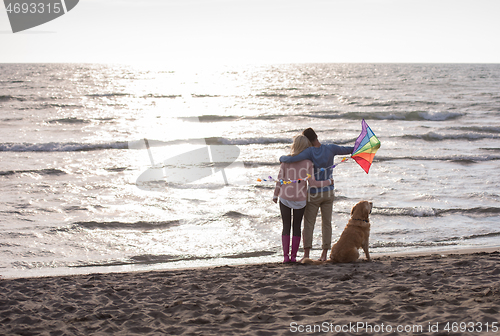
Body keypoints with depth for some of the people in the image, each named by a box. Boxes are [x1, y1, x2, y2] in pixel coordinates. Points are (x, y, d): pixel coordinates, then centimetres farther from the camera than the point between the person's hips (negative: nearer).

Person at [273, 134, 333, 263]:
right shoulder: (308, 162, -7)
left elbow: (280, 179, -3)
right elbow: (312, 183, -10)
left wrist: (275, 195, 10)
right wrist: (328, 182, 5)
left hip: (285, 197, 0)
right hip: (300, 199, 0)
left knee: (286, 226, 9)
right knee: (297, 227, 13)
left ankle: (285, 256, 3)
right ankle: (293, 256, 10)